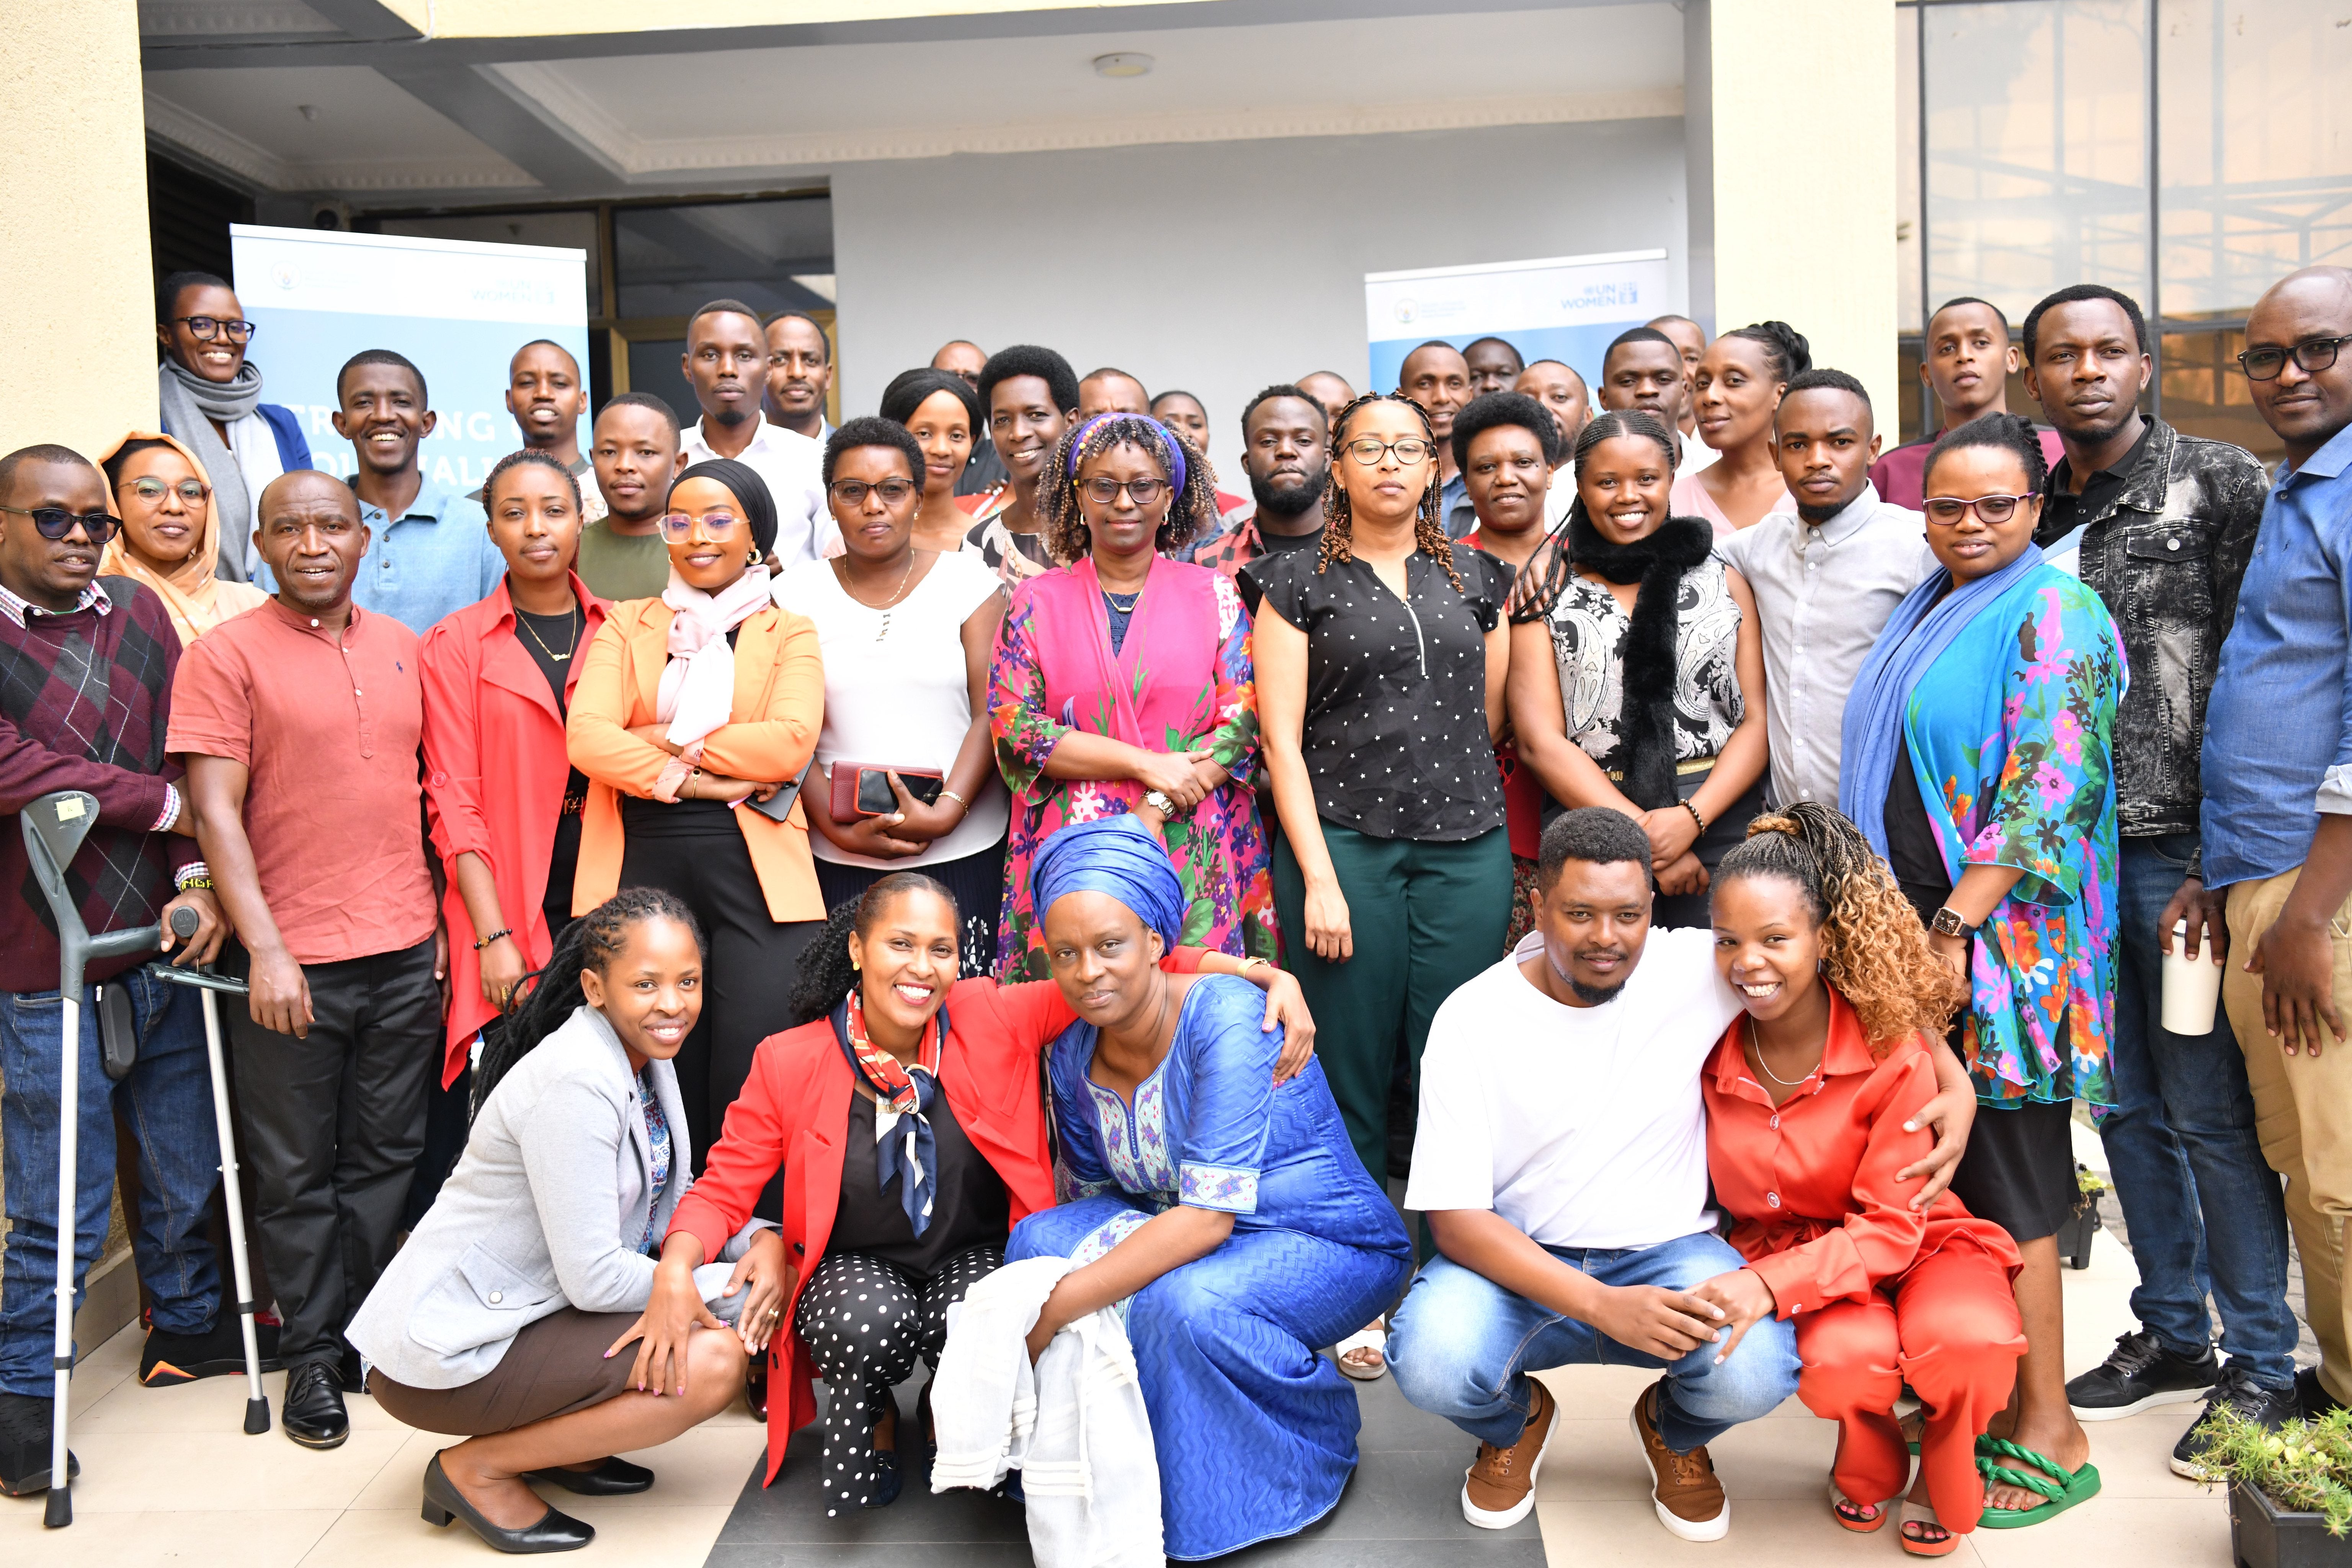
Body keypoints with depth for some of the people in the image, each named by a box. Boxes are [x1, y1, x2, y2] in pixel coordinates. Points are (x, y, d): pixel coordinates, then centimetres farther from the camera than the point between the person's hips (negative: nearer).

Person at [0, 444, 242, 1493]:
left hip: (163, 944, 5)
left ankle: (187, 1324, 38)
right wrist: (165, 805, -13)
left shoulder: (140, 616, 8)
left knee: (184, 1165, 18)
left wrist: (200, 883, -8)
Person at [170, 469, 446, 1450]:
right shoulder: (225, 655, -4)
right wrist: (266, 950, -16)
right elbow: (215, 812, -9)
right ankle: (312, 1357, 19)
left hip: (404, 955, 4)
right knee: (298, 1174, 7)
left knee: (387, 1158, 10)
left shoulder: (400, 648, 11)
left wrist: (436, 922, 12)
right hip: (291, 963, -4)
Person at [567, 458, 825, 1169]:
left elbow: (792, 742, -8)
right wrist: (688, 780, -11)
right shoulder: (627, 625, 15)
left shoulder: (788, 633, 11)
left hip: (754, 869, -2)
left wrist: (670, 740, -6)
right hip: (642, 865, 2)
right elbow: (585, 736, -3)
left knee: (755, 1083, -7)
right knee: (664, 1088, 7)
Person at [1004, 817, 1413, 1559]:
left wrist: (1055, 1309, -30)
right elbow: (1098, 1200, 9)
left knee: (1185, 1300, -34)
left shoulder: (1226, 1019, -26)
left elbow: (1209, 1217, -31)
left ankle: (1318, 1453, -3)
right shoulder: (1072, 1059, -3)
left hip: (1335, 1247, -7)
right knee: (1040, 1237, -13)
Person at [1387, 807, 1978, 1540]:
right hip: (1521, 1262, -1)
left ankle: (1674, 1429, 12)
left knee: (1753, 1369, -30)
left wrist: (1954, 1080, -8)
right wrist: (1603, 1306, -28)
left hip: (1666, 1254, 1)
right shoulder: (1472, 1018, -13)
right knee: (1433, 1362, -32)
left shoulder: (1695, 968, -8)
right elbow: (1455, 1217, -16)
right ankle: (1518, 1418, 11)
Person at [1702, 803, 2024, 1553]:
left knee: (1967, 1342, -35)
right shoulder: (1708, 1049, -13)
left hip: (1919, 1244, -1)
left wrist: (1771, 1286, -35)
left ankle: (1943, 1488, 4)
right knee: (1839, 1363, -34)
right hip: (1786, 1252, 1)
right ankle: (1867, 1471, 7)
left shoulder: (1893, 1052, -21)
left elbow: (1890, 1227, -20)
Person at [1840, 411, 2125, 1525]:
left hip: (1999, 944, -8)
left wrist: (1958, 924, -21)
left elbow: (2049, 794, -18)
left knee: (2001, 1180, -2)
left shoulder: (2052, 617, -9)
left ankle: (2048, 1435, 9)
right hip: (1915, 931, 8)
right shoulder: (1929, 612, 17)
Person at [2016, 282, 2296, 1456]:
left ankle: (2260, 1368, 16)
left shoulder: (2223, 484, -3)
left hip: (2180, 850, -5)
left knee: (2213, 1113, 0)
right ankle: (2171, 1335, 28)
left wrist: (2220, 863, -14)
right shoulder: (2038, 512, 12)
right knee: (2128, 1106, 13)